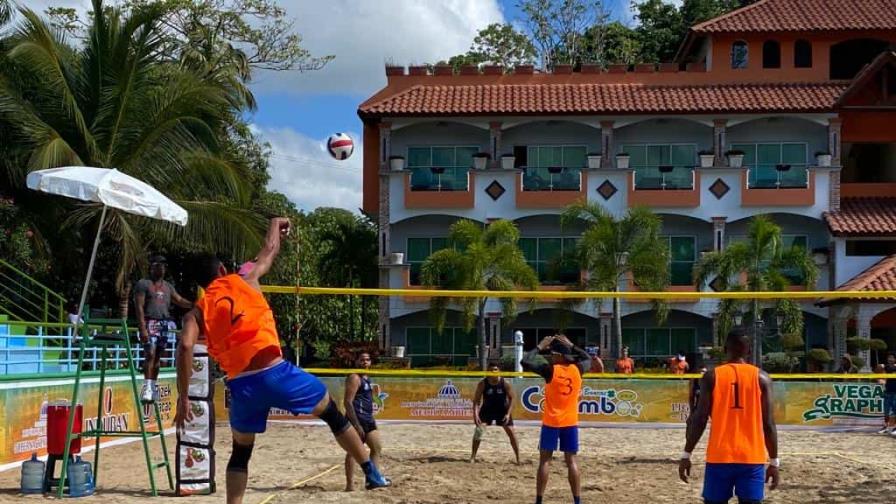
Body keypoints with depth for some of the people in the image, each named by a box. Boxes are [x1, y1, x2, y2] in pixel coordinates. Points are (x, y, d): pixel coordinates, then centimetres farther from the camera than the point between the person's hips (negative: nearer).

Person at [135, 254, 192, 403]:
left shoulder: (168, 286, 20)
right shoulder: (143, 284, 0)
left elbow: (179, 300, 14)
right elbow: (139, 307, -7)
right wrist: (142, 328, -16)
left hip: (165, 323, 6)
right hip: (150, 323, -6)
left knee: (158, 356, 6)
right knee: (150, 354, -15)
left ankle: (153, 386, 11)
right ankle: (147, 387, -17)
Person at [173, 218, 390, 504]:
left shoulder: (197, 312, 12)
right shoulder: (244, 280, 12)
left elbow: (185, 347, -7)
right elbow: (269, 252, 30)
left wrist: (183, 398, -6)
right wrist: (276, 224, 50)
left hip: (242, 386, 1)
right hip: (275, 372, -1)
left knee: (241, 453, 22)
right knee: (333, 414, 20)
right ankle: (371, 472, 25)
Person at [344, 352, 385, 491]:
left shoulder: (366, 378, 17)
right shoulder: (354, 378, -12)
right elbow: (348, 402, -19)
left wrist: (370, 419, 23)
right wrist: (356, 424, -23)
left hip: (368, 419, 10)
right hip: (357, 419, -10)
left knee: (377, 447, 12)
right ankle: (350, 485, -5)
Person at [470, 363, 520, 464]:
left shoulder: (505, 384, -18)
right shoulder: (483, 384, -18)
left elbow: (511, 398, -9)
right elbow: (476, 400, -14)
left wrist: (508, 414, -18)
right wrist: (475, 414, -26)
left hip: (502, 410, 0)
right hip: (487, 410, 0)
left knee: (511, 433, -3)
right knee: (479, 430, -14)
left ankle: (518, 458, 8)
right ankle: (473, 456, -1)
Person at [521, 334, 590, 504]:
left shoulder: (550, 370, -13)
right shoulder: (577, 369, -1)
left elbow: (525, 362, -16)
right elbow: (588, 358, 21)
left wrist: (540, 346, -5)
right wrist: (571, 346, 15)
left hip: (551, 422, -3)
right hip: (570, 422, 3)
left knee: (545, 460, 2)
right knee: (571, 461, 6)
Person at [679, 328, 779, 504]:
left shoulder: (712, 376, 0)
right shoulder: (761, 377, 1)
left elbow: (700, 420, -3)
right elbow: (768, 424, -1)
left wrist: (686, 455, 4)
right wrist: (774, 461, 5)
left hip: (719, 457, 0)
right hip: (752, 458, 0)